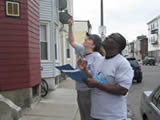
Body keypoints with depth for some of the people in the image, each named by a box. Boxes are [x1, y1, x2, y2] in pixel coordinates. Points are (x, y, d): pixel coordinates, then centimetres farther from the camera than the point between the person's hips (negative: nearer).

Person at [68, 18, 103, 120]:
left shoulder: (96, 56, -16)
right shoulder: (82, 51, 6)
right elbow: (72, 41, 19)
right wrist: (70, 26, 12)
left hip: (89, 92, -8)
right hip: (80, 91, 8)